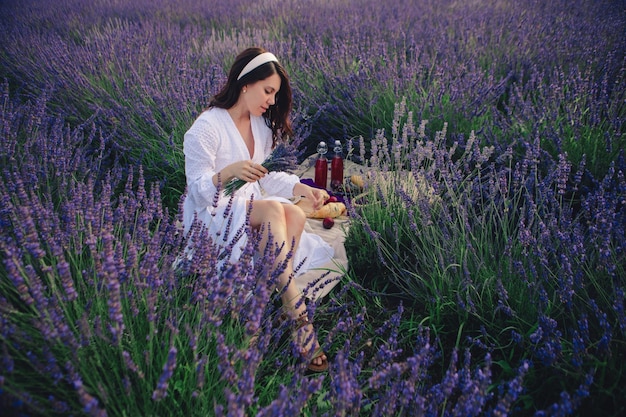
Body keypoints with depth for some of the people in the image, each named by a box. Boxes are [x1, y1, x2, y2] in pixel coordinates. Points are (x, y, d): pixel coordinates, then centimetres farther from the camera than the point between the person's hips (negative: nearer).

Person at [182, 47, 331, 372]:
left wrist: (304, 189, 1)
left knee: (295, 215, -24)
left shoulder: (262, 125, 11)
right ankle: (297, 316, -33)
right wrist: (228, 171, -37)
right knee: (274, 210, -33)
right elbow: (199, 192, -17)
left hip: (249, 205, 7)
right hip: (211, 217, -7)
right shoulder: (206, 128, -13)